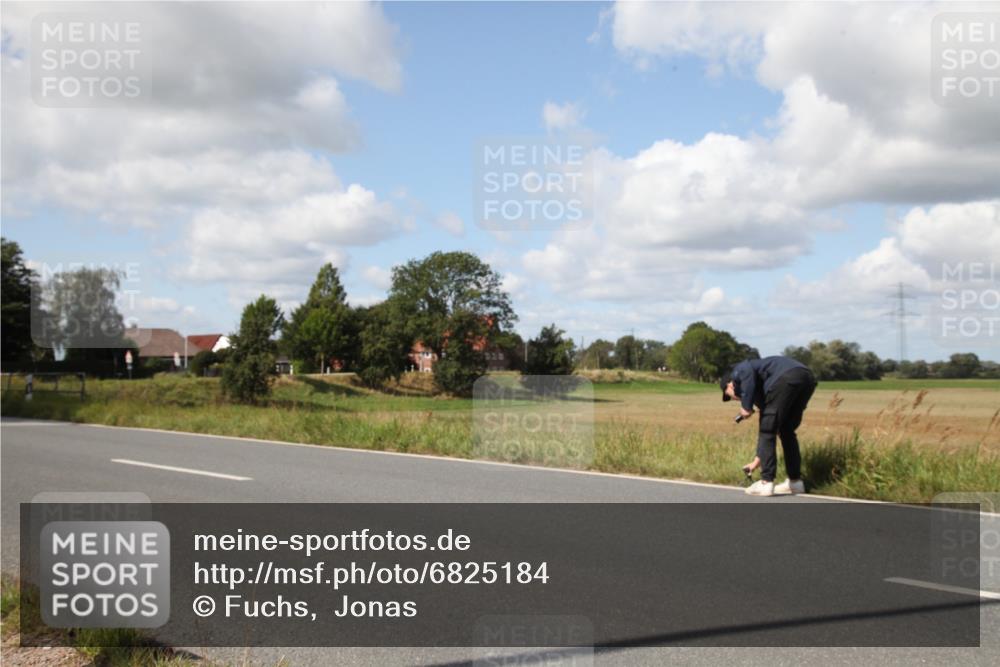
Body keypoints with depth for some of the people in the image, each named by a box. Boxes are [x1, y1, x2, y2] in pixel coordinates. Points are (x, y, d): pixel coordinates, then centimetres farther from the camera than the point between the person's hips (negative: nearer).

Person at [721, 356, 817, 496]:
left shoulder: (737, 371, 22)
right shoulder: (758, 389, 38)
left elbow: (748, 372, -7)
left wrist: (746, 405, 0)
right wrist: (758, 459, 52)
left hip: (786, 379, -8)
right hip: (807, 377, 8)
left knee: (767, 430, 3)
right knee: (787, 431, 22)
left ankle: (766, 483, 3)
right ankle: (795, 481, 23)